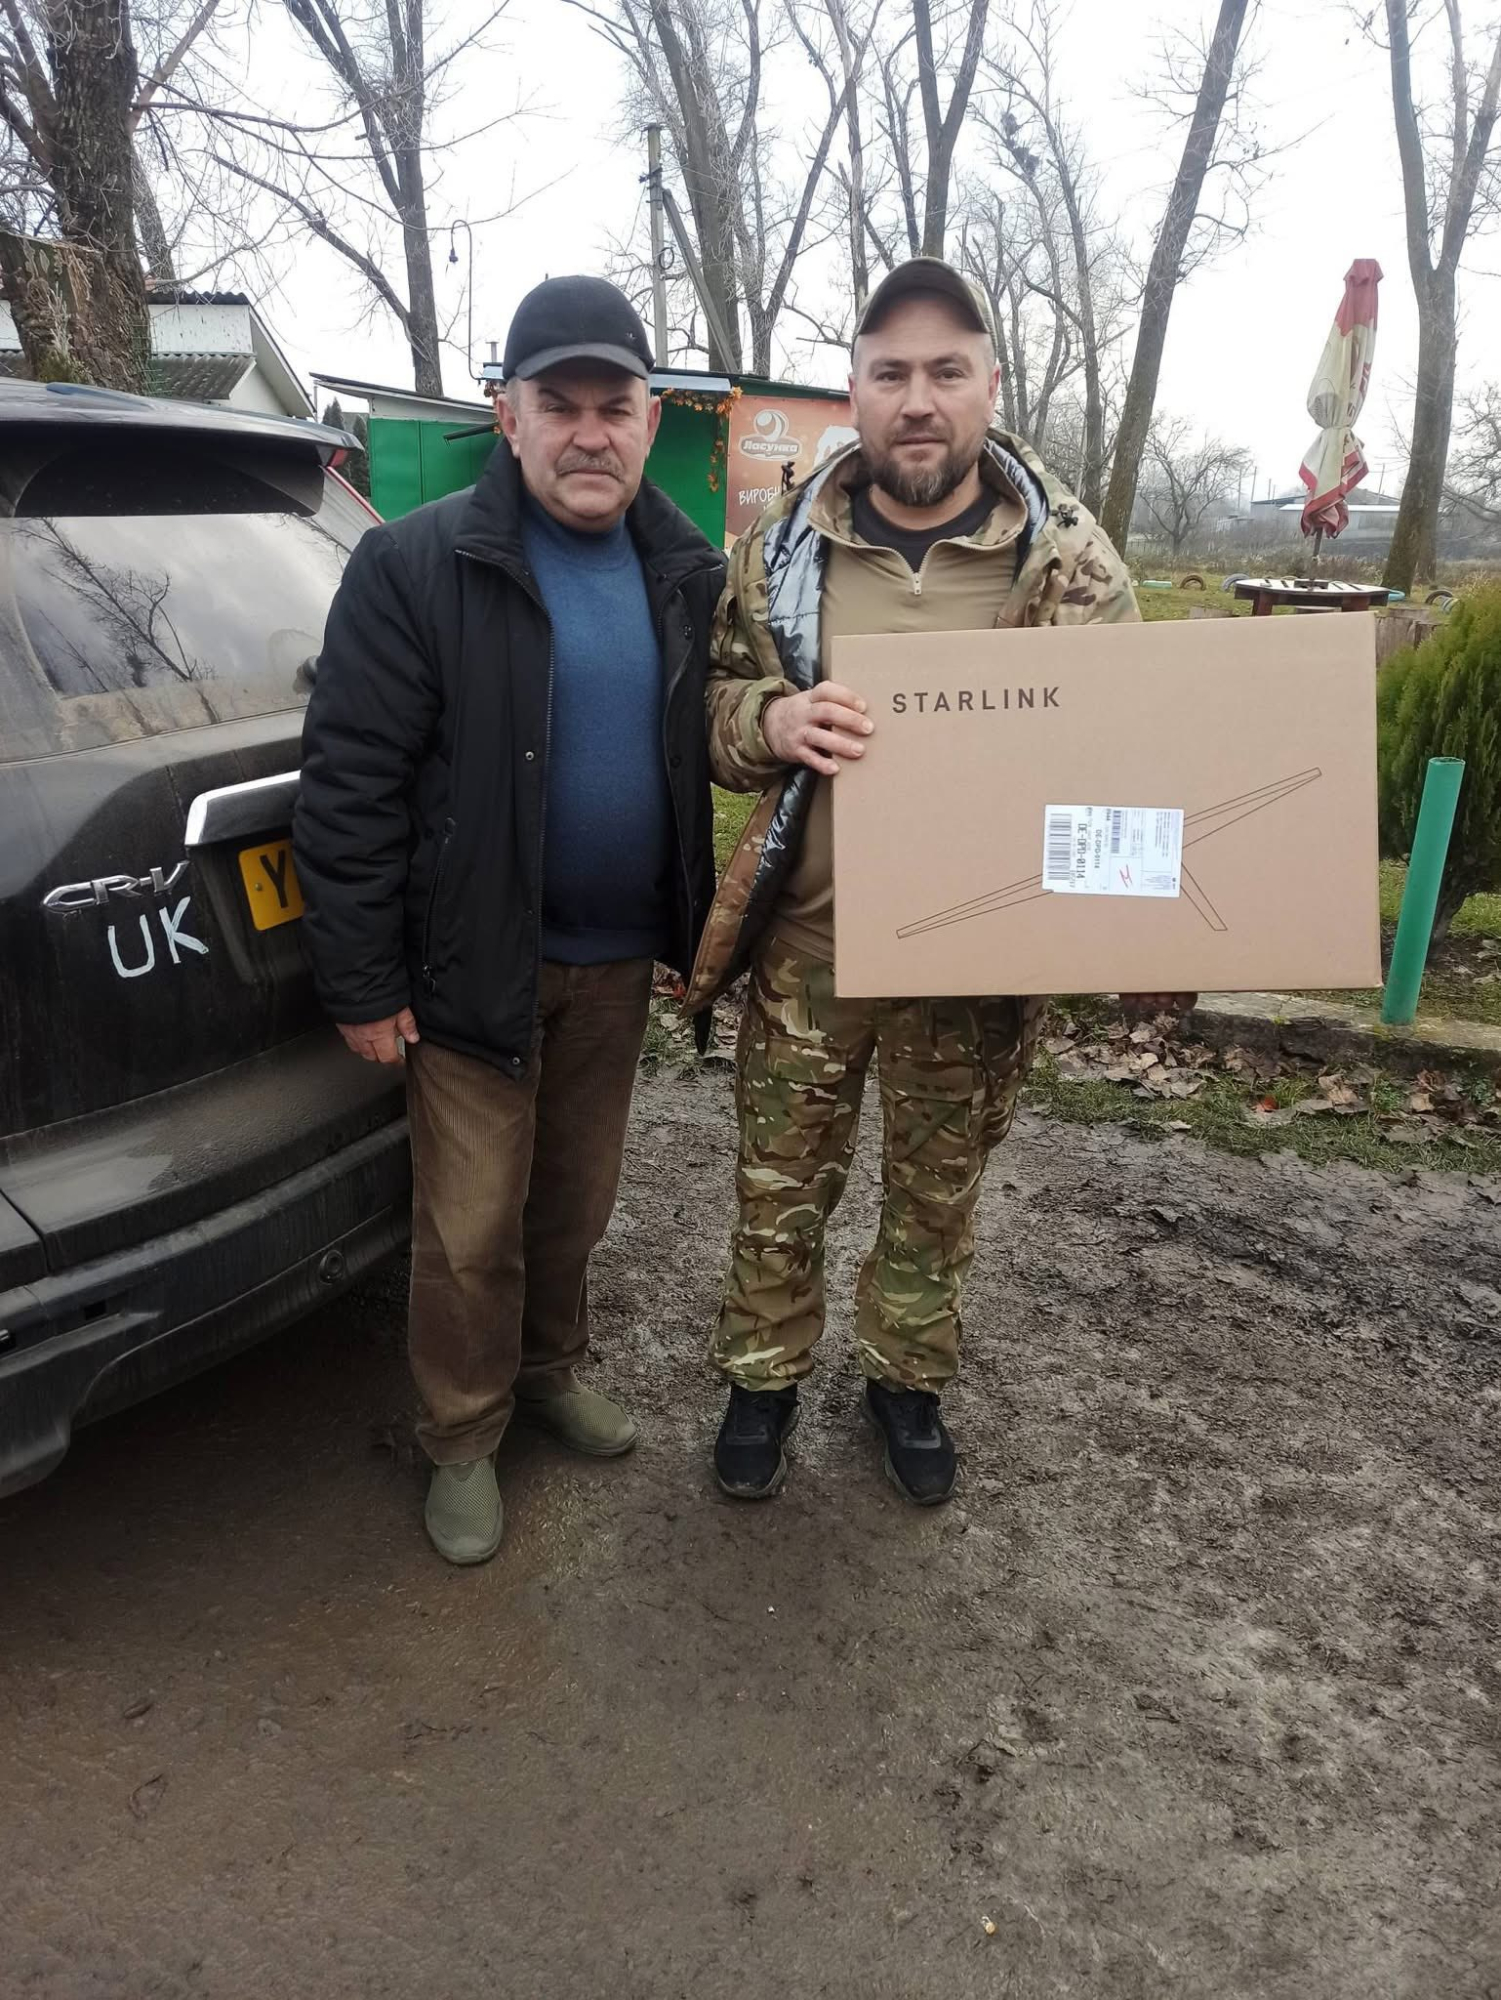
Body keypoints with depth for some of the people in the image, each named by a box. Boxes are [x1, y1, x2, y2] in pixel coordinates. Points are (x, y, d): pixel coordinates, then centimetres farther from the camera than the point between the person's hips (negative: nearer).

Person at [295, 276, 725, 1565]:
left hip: (617, 962, 5)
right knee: (471, 1230, 6)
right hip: (476, 968, -4)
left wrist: (697, 925, 6)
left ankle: (552, 1372, 43)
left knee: (576, 1201, 19)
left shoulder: (687, 575, 5)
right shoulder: (418, 567, -12)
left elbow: (714, 755, 11)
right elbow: (349, 785, -14)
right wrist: (363, 985, -14)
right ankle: (464, 1442, 29)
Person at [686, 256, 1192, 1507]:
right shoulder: (783, 549, -1)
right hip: (807, 939, 1)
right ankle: (765, 1379, 37)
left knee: (938, 1193, 17)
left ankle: (909, 1381, 42)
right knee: (781, 1186, 12)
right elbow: (708, 702, 7)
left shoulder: (1071, 556, -3)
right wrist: (771, 718, -18)